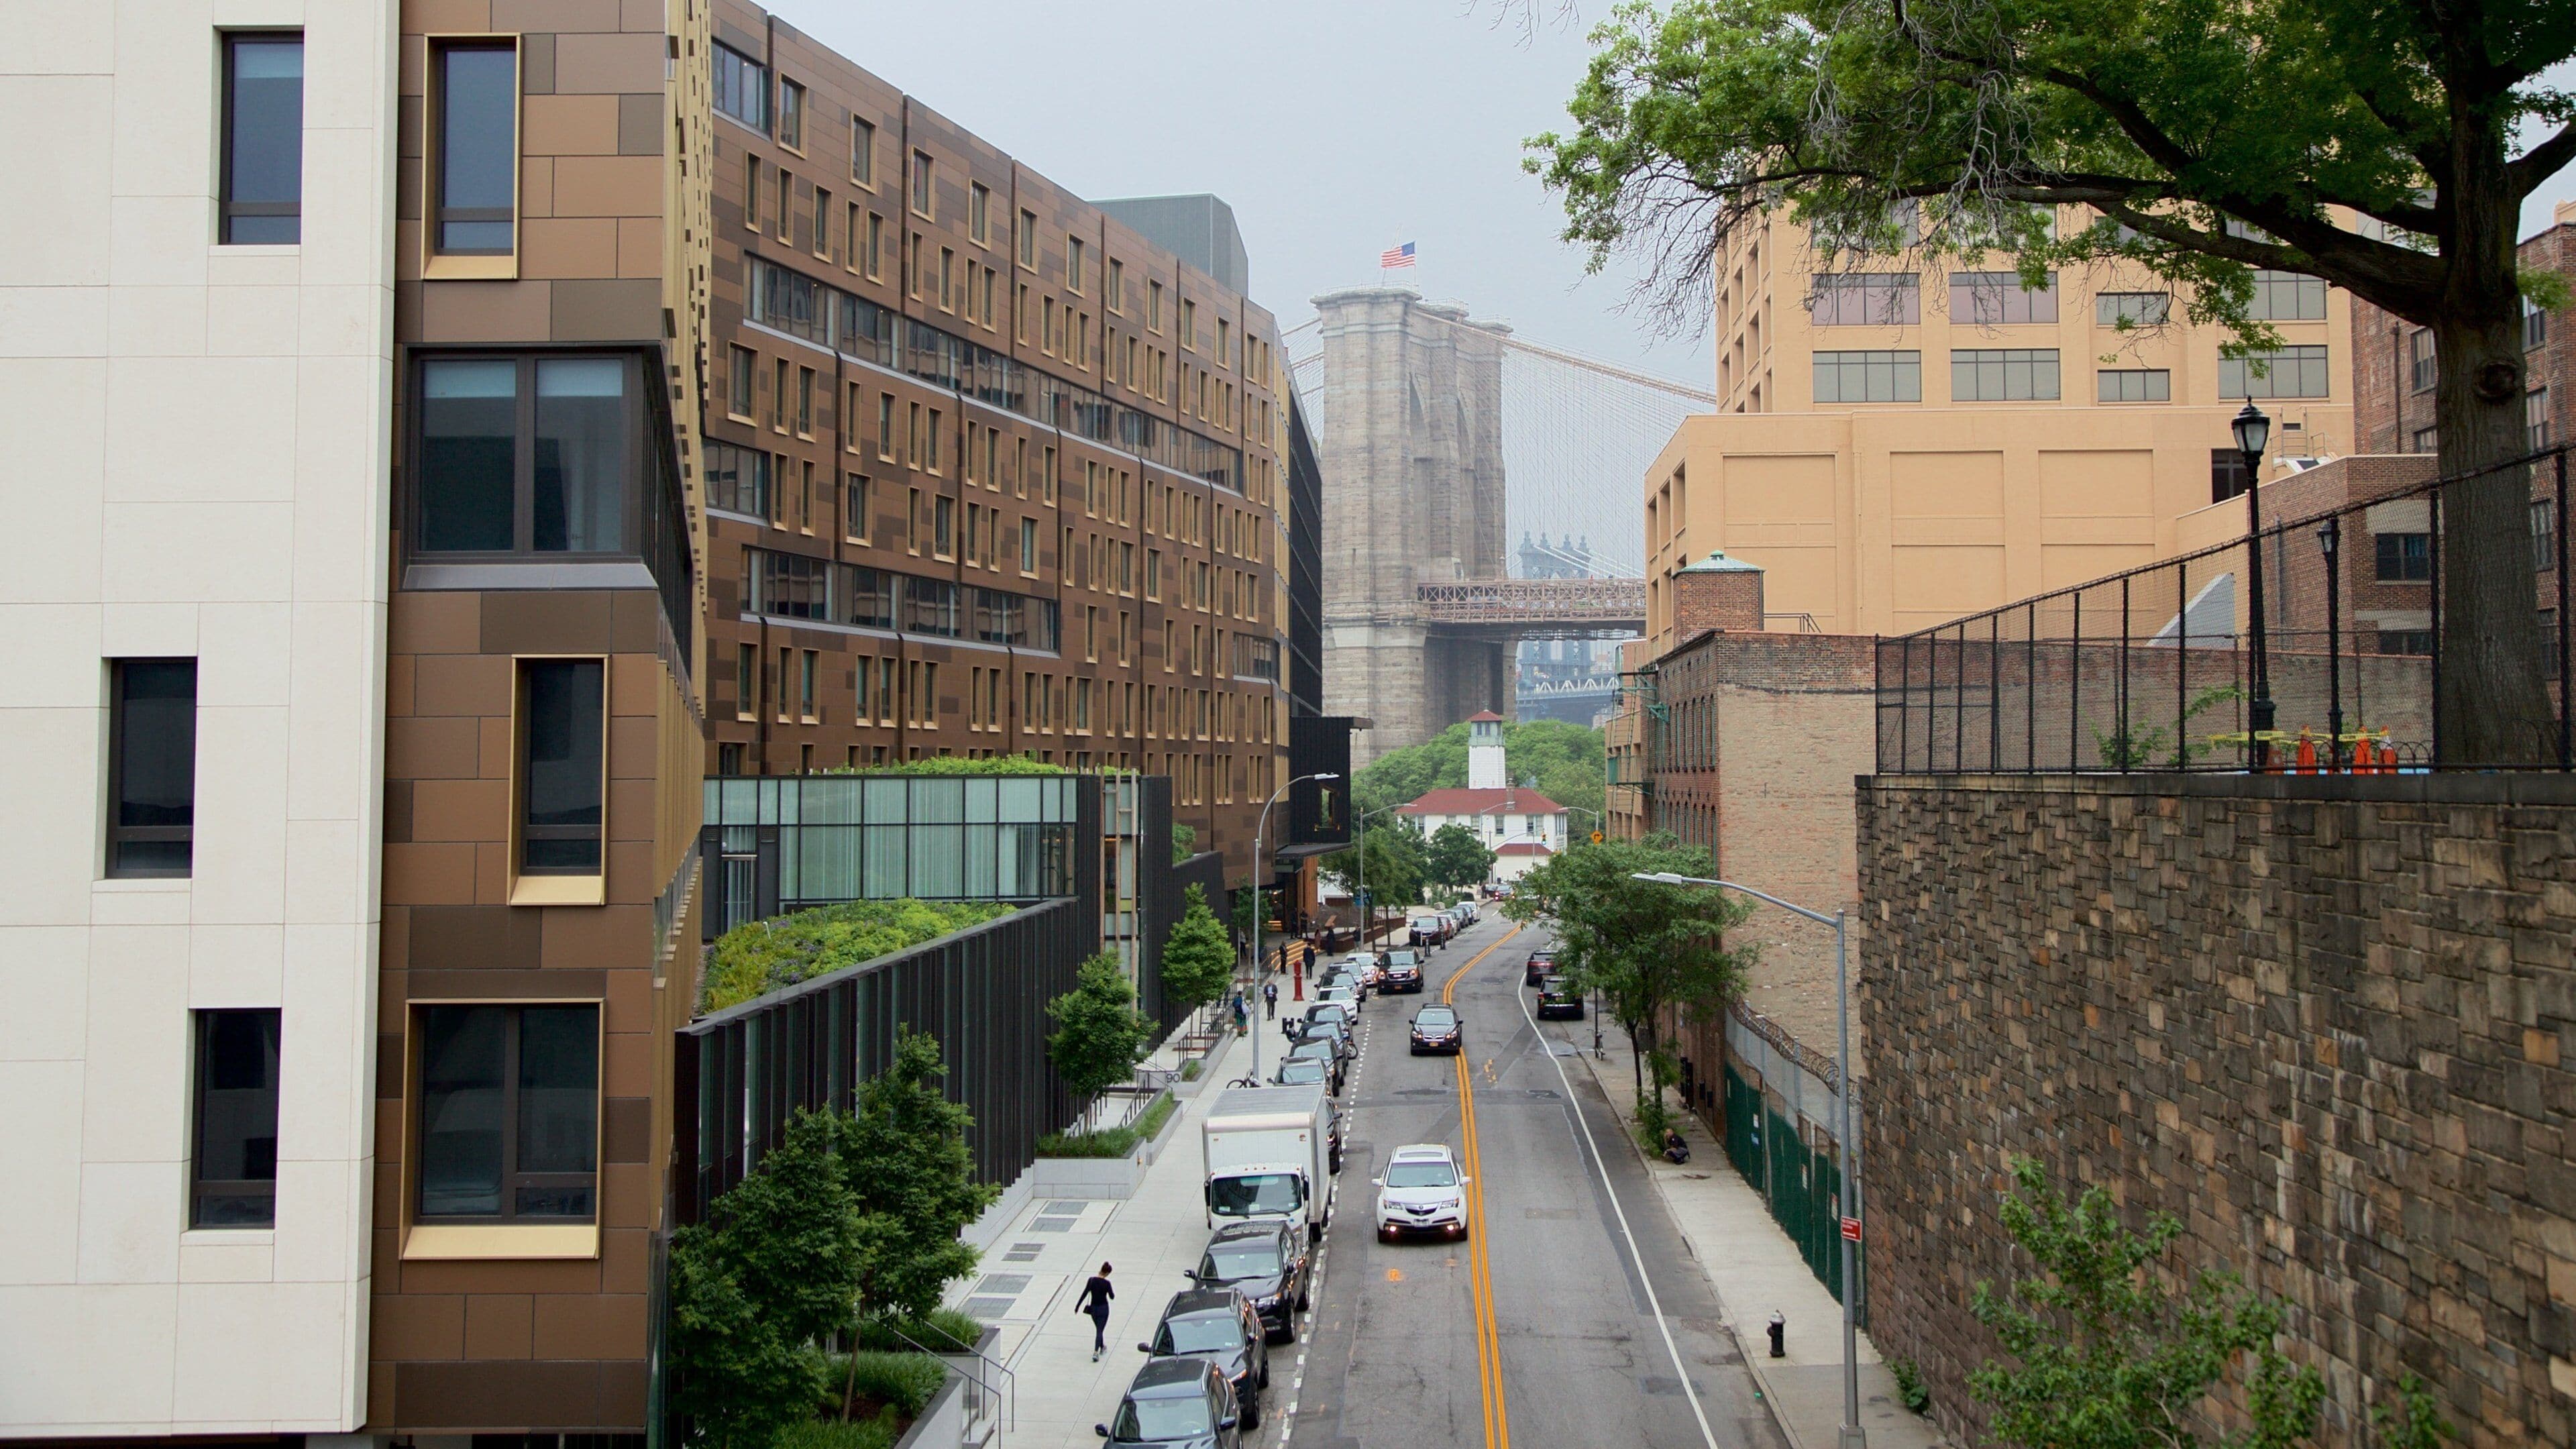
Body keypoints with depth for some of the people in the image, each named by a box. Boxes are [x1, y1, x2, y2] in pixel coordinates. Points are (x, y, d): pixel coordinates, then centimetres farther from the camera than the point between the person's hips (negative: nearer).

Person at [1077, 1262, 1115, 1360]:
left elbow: (1084, 1294, -8)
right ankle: (1095, 1353, -16)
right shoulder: (1106, 1283, -16)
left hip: (1093, 1308, 4)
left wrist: (1077, 1306, -2)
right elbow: (1112, 1297, -7)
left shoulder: (1092, 1280, -9)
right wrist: (1113, 1291, 14)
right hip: (1103, 1308, -4)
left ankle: (1102, 1347, 42)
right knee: (1100, 1331, -1)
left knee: (1099, 1329, 24)